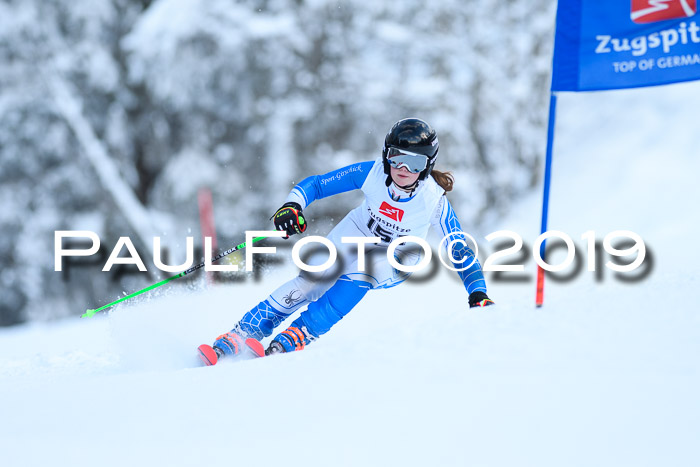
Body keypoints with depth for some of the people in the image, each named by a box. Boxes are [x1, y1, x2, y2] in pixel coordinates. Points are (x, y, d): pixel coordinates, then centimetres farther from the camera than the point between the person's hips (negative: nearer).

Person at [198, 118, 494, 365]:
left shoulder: (434, 202, -26)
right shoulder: (372, 173, -23)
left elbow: (462, 252, -19)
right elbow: (316, 184, -16)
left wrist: (478, 293, -31)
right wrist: (293, 204, -35)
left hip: (394, 261, -2)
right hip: (355, 236, 2)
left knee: (355, 278, -34)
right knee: (305, 287, -20)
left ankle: (287, 344, -35)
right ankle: (232, 340, -14)